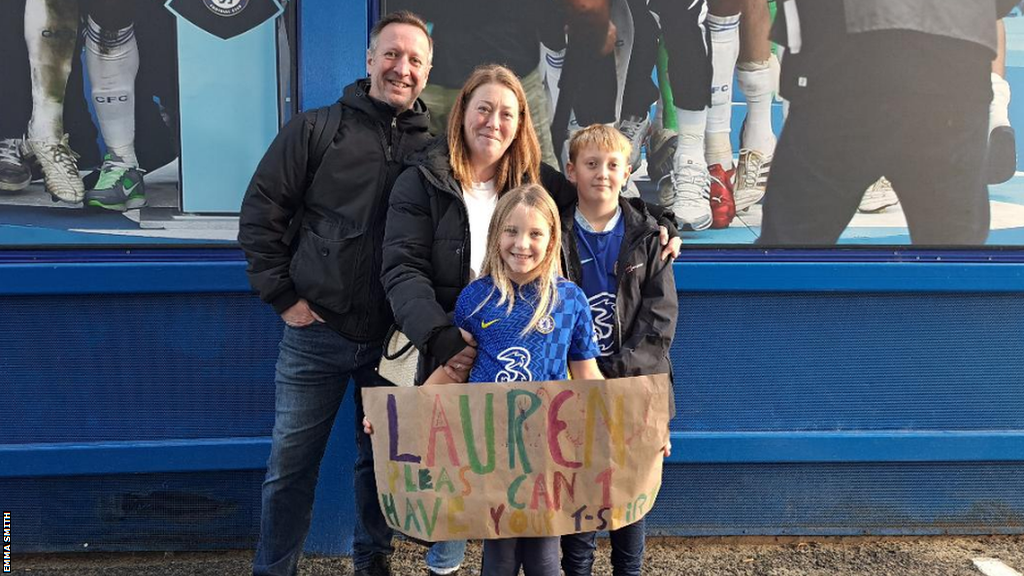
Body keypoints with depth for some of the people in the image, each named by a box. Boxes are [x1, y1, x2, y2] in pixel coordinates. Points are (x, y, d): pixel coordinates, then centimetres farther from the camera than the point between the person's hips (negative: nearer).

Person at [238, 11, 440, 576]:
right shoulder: (315, 129, -1)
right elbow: (260, 212, 0)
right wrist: (282, 296, -6)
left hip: (394, 338, 2)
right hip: (317, 330, -1)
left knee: (381, 460, 15)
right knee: (291, 464, 7)